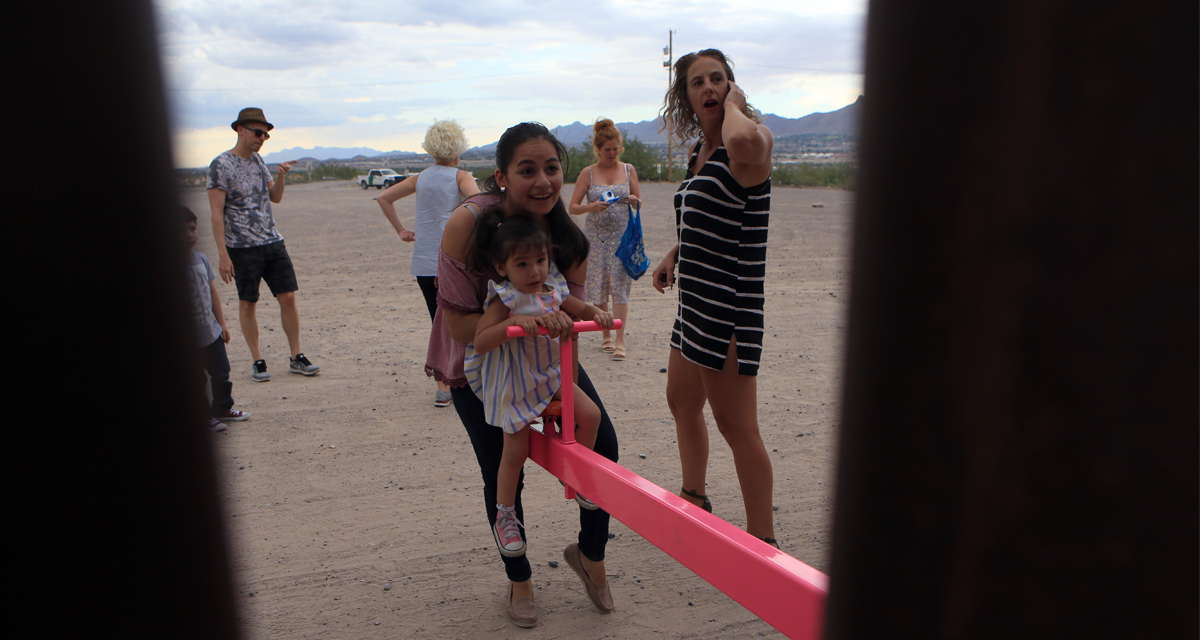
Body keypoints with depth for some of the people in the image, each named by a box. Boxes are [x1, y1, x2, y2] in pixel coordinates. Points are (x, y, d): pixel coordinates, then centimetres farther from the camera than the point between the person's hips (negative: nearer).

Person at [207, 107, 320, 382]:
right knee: (248, 304, 4)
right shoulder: (221, 165, -8)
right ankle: (257, 361, 16)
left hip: (273, 243, 6)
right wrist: (223, 254, -17)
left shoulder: (258, 160, 12)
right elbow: (216, 213, -11)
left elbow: (275, 198, 18)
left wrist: (280, 176, -2)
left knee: (288, 297, 1)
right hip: (242, 247, -5)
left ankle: (296, 358, 10)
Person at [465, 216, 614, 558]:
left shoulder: (554, 290, -4)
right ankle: (505, 518, 22)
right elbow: (479, 342, -27)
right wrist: (514, 322, -40)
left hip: (550, 374, 6)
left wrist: (597, 314, -13)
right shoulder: (505, 300, -22)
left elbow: (580, 308, 10)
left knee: (590, 414, -3)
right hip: (514, 385, -6)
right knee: (516, 451, 1)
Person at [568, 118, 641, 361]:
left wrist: (632, 201, -14)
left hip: (622, 235, 0)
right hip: (596, 235, 0)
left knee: (620, 284, -7)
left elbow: (639, 202, 10)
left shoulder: (628, 170, 5)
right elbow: (572, 207, -2)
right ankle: (605, 335, 21)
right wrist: (592, 207, -21)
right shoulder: (588, 173, 0)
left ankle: (620, 340, -6)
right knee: (599, 285, 5)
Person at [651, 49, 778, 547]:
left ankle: (763, 539, 12)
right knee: (682, 402, 23)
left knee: (736, 425, -3)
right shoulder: (699, 153, 14)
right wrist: (673, 255, 15)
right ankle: (694, 498, 45)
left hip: (728, 305, -10)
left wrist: (735, 104, -20)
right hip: (695, 300, 10)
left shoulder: (748, 143, -14)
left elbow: (745, 141, -42)